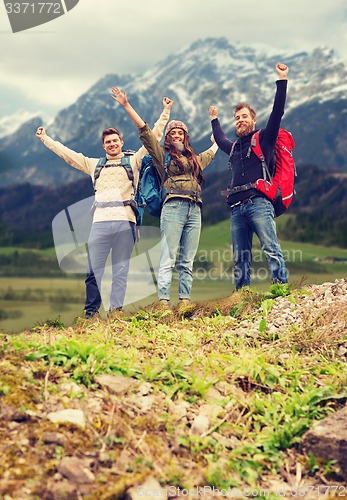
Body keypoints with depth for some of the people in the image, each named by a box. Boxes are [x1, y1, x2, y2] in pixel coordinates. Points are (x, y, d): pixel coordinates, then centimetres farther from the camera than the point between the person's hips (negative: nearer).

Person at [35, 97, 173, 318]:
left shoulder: (133, 161, 15)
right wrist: (45, 138, 30)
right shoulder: (94, 165, 22)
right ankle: (91, 310, 2)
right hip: (100, 221, 2)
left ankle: (115, 309, 3)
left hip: (125, 221, -2)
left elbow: (153, 137, 13)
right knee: (94, 268, -3)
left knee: (121, 269, 0)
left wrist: (165, 112, 11)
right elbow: (67, 153, 27)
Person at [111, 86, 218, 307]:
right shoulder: (163, 154, 11)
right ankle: (163, 301, -14)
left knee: (187, 261, 1)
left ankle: (185, 301, 0)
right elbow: (145, 131, 4)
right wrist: (127, 105, -1)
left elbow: (210, 154, 47)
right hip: (173, 207, -5)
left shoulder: (194, 158, 26)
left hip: (194, 210, 5)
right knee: (168, 258, -11)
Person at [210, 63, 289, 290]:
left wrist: (282, 80, -4)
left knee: (271, 249, -16)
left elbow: (277, 112, 0)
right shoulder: (234, 148, 28)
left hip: (259, 203, -6)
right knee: (240, 258, 3)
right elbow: (220, 139, 50)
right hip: (237, 208, 6)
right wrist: (214, 120, 63)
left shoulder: (263, 139, 11)